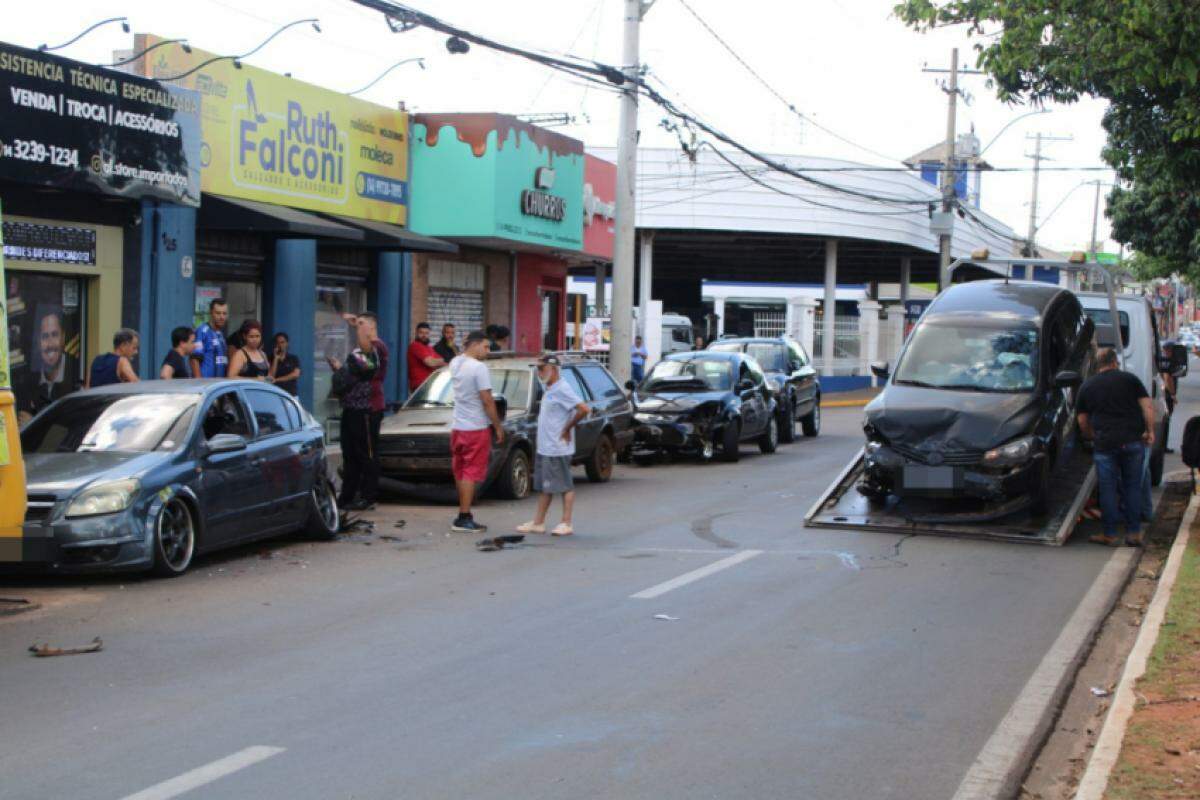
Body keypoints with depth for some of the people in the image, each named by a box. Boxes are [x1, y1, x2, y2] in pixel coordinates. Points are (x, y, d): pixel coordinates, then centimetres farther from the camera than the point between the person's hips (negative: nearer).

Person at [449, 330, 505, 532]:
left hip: (457, 427, 8)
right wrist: (498, 426, -10)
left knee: (460, 473, 13)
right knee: (471, 474, -5)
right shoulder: (479, 368, -18)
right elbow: (487, 401, -18)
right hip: (476, 428, -8)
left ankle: (463, 515, 18)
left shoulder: (455, 364, 6)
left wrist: (464, 348, 13)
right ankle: (464, 519, -6)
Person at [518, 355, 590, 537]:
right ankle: (538, 523, 19)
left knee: (565, 486, -1)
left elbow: (584, 409, -24)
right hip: (544, 447, 10)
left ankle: (566, 523, 4)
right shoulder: (549, 390, 14)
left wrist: (567, 428, -17)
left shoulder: (562, 389, -16)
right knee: (544, 486, 14)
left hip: (558, 449, -10)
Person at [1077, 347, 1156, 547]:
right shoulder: (1130, 379, 9)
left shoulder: (1087, 386, 12)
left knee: (1108, 489, 6)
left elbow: (1083, 422, 17)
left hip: (1104, 443, 0)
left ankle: (1110, 534, 9)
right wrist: (1150, 431, 10)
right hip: (1133, 441, 0)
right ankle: (1134, 533, 12)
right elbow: (1148, 407, 1)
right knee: (1133, 487, 10)